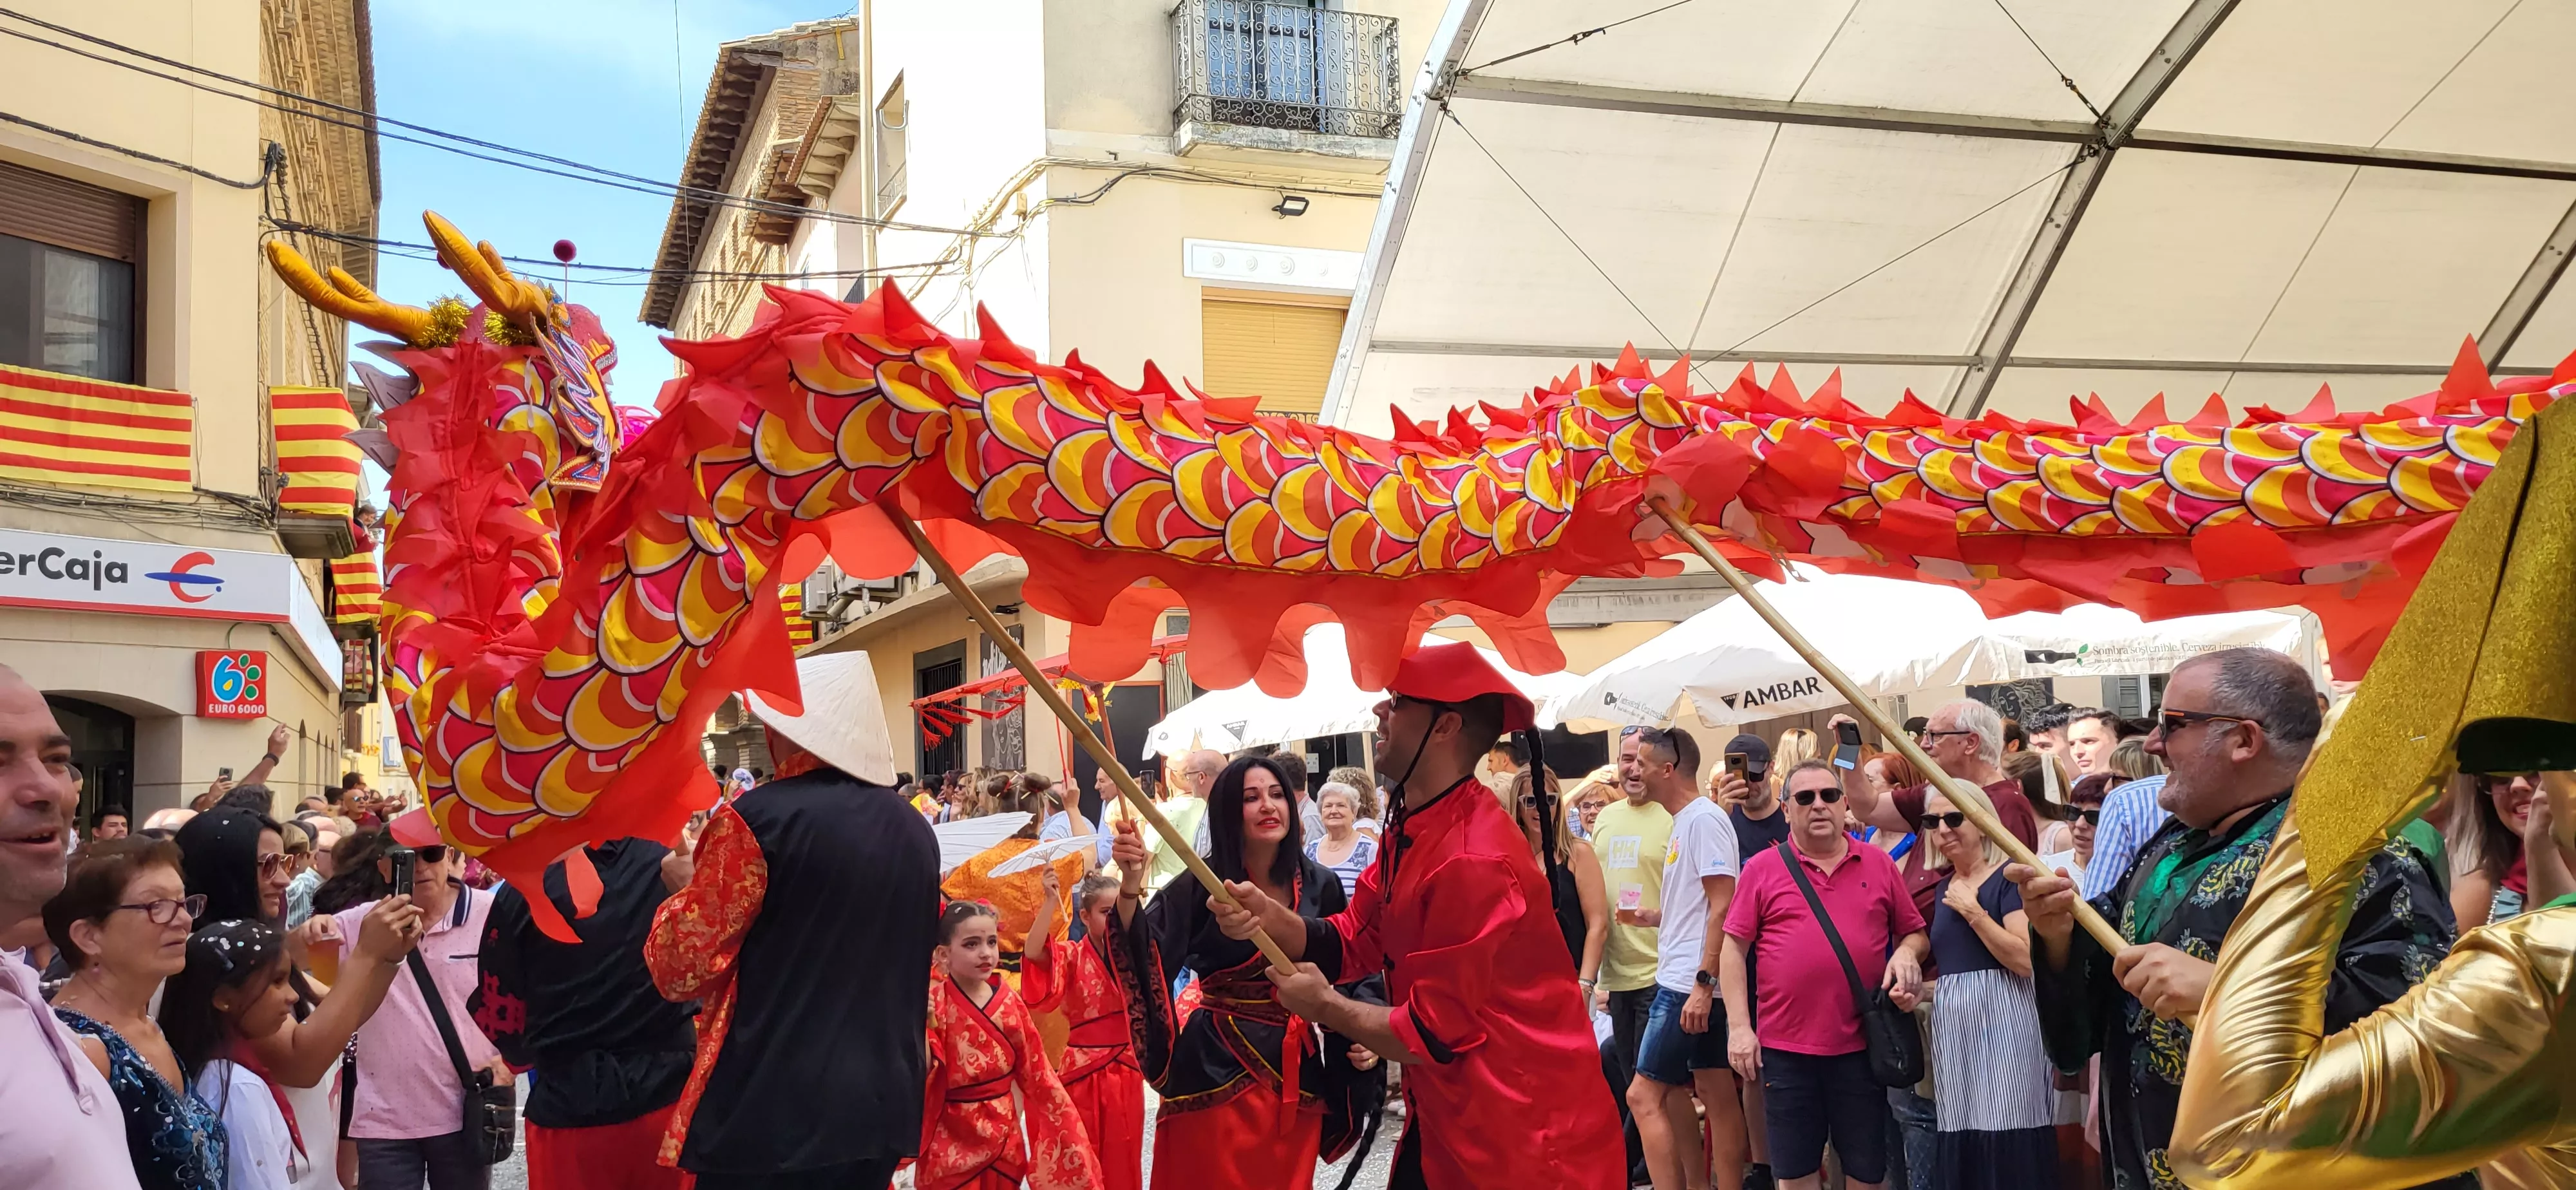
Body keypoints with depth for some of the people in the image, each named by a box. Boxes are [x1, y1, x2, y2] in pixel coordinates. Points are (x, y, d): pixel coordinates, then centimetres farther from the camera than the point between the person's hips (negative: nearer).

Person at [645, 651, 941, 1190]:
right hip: (883, 1106, 6)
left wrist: (685, 889, 9)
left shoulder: (757, 819, -13)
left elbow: (682, 967, -8)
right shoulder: (916, 830, 7)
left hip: (770, 1112, -6)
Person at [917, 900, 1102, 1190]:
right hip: (952, 1146, -4)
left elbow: (1035, 1073, 5)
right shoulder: (934, 1003, -10)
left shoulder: (1009, 1003, 0)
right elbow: (920, 1073, -18)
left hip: (1005, 1138, 4)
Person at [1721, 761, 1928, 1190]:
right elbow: (1734, 948, 0)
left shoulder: (1879, 864, 6)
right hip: (1785, 1047, -1)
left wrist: (1907, 952, -10)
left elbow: (1915, 932, 13)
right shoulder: (1762, 869, 0)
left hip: (1862, 1045, 1)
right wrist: (1739, 1026, -7)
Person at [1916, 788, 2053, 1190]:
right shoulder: (1945, 887, 17)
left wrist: (1972, 910, -15)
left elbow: (2027, 960, -18)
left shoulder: (2009, 876, -6)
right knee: (1960, 1154, 5)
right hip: (1952, 1026, 7)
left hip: (2002, 1023, -7)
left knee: (2009, 1152, -10)